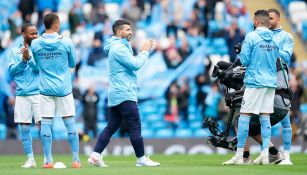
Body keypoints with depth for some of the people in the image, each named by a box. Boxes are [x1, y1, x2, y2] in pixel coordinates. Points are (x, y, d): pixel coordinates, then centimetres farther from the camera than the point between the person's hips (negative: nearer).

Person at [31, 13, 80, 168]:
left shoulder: (35, 44, -2)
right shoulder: (66, 42, -7)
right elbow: (73, 63, 5)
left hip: (46, 89, 1)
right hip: (64, 88, -1)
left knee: (46, 123, 3)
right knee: (70, 123, 5)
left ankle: (48, 160, -1)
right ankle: (76, 160, 6)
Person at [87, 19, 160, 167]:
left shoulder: (118, 47, 20)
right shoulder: (119, 48, -13)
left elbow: (132, 62, 21)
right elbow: (135, 65, -17)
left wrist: (143, 51, 11)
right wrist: (144, 51, -3)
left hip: (115, 94, 10)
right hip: (124, 94, -10)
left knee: (112, 126, 7)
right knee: (135, 126, -5)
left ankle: (95, 155, 0)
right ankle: (141, 159, -1)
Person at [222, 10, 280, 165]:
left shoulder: (251, 37, -8)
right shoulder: (274, 39, 8)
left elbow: (244, 60, -9)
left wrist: (241, 51, 11)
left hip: (255, 81, -5)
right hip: (271, 82, 5)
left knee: (244, 116, -2)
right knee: (265, 117, 8)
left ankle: (239, 156, -5)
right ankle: (265, 155, 2)